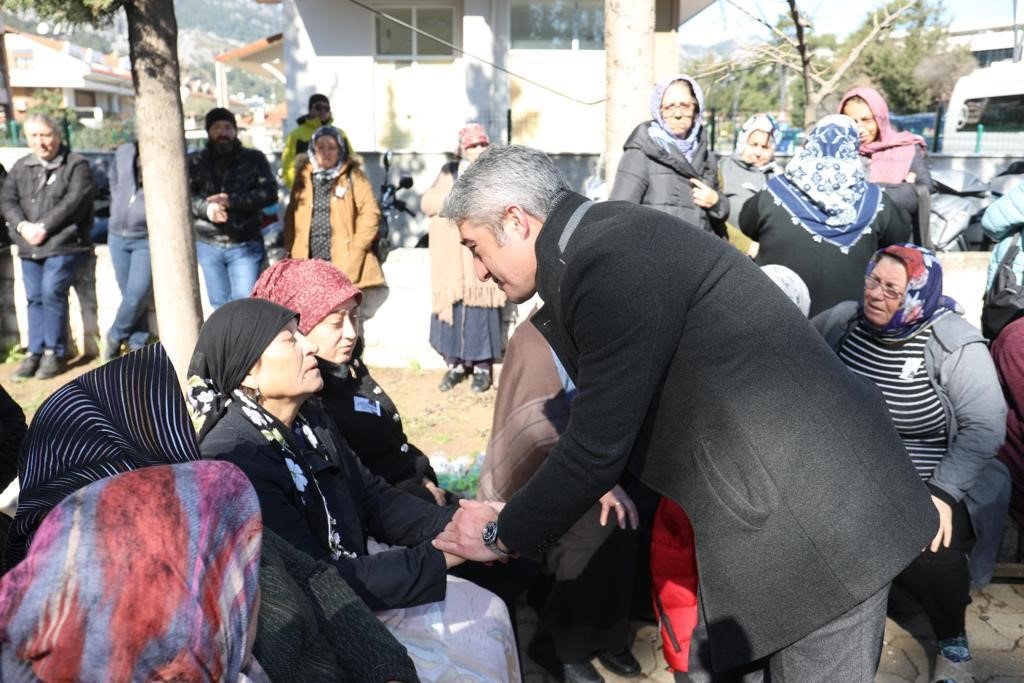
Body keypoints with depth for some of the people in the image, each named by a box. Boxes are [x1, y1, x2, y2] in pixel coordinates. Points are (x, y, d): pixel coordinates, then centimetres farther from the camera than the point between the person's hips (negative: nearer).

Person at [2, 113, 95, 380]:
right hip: (29, 247, 6)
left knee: (52, 292, -16)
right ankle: (35, 353, 13)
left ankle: (55, 353, -6)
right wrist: (22, 225, -11)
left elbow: (74, 201, -14)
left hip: (64, 244, -6)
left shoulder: (77, 165, -2)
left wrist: (43, 227, -17)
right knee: (34, 298, 6)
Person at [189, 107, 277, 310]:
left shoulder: (254, 158, 5)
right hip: (208, 246, 2)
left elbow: (270, 193, -7)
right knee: (220, 306, 9)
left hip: (245, 245, -2)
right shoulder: (195, 162, 9)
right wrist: (206, 207, -23)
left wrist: (231, 201, -17)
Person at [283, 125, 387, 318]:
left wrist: (355, 252, -12)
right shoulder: (304, 177, 13)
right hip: (309, 267, 4)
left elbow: (370, 214, -5)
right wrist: (291, 251, 4)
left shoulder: (353, 176, 2)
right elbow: (292, 216, 15)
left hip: (344, 266, -3)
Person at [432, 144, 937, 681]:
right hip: (774, 497, 9)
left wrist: (503, 535, -3)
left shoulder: (612, 264, -22)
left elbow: (598, 444, -18)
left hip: (819, 510, -9)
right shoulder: (611, 239, 9)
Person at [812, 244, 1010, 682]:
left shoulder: (955, 344, -10)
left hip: (926, 487, -3)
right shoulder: (842, 320, 1)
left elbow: (985, 428, -13)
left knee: (926, 558, -30)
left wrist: (941, 492, -22)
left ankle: (952, 640, 5)